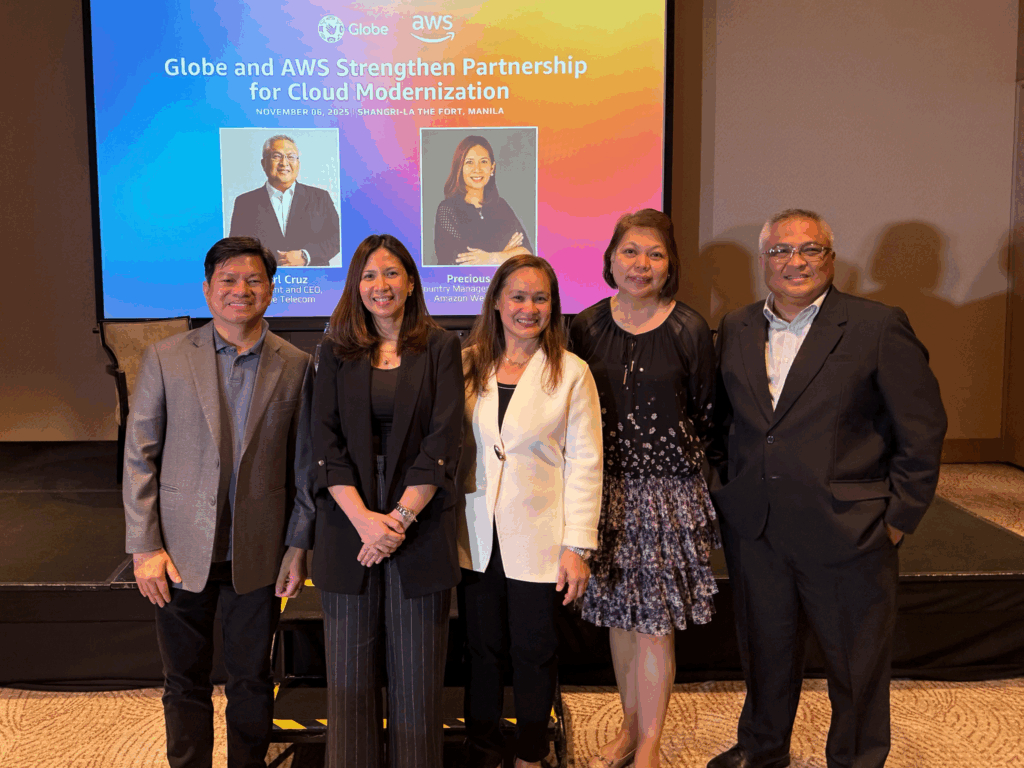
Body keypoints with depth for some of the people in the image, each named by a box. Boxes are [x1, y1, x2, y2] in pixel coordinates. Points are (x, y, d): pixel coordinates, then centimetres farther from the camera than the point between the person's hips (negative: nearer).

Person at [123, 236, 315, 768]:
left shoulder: (295, 366, 0)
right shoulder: (165, 358, -2)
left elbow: (303, 464, 4)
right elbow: (138, 456, -1)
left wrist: (298, 545, 2)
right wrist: (144, 546, -6)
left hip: (258, 554, 1)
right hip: (181, 551, 0)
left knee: (252, 680, 14)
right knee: (185, 682, 14)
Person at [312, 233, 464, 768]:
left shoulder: (440, 348, 4)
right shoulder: (336, 352, 9)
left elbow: (443, 441, -4)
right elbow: (326, 442, 0)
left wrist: (401, 516, -12)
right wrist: (364, 518, -11)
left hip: (420, 525, -1)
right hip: (350, 523, 2)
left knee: (416, 671, 5)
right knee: (350, 668, 7)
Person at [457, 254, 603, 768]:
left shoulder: (571, 373, -3)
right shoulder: (467, 365, 3)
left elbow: (584, 463, -5)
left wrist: (578, 546, -8)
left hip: (538, 542, -2)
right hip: (476, 537, 2)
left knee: (534, 652, 10)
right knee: (481, 649, 13)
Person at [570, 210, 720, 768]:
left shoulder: (689, 330, -7)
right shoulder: (586, 327, 1)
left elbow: (705, 415, 1)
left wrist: (676, 458, 1)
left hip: (668, 492, -3)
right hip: (607, 489, 3)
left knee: (655, 622, 3)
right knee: (619, 615, 14)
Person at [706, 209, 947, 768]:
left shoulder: (879, 327, -7)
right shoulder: (736, 329, 6)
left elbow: (922, 431, -6)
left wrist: (898, 516, -7)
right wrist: (729, 487, 8)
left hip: (846, 532, -4)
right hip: (753, 530, 4)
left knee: (856, 660, 12)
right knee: (764, 650, 20)